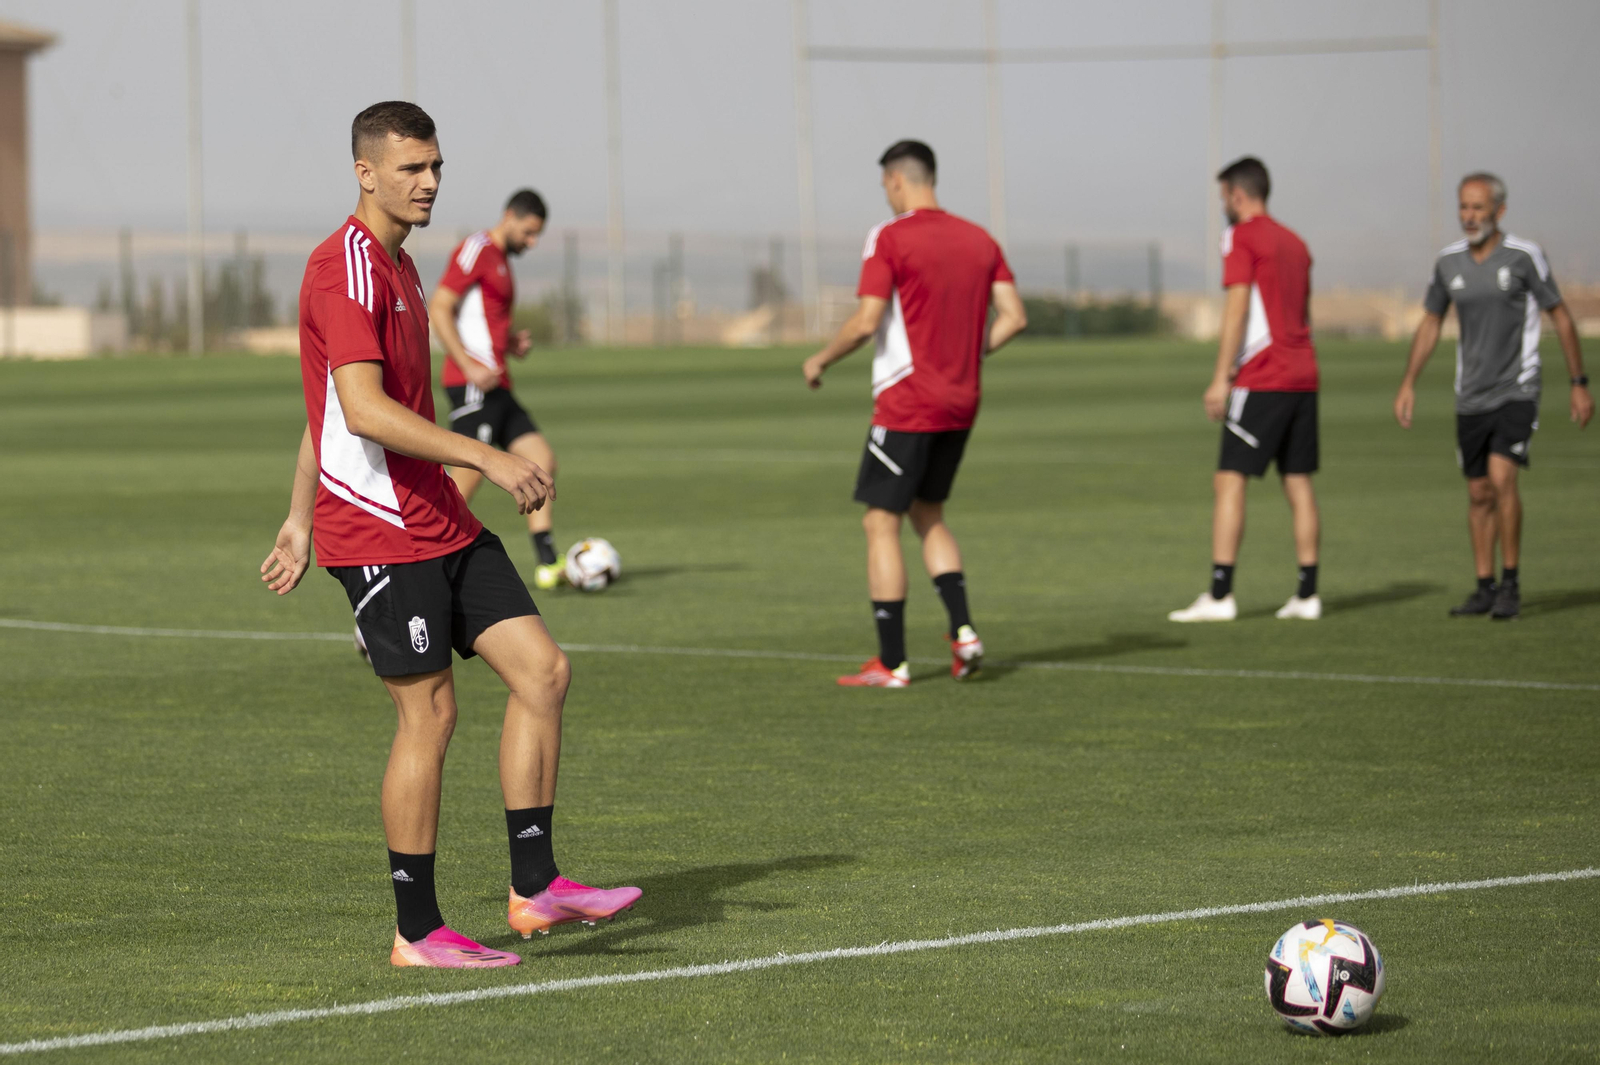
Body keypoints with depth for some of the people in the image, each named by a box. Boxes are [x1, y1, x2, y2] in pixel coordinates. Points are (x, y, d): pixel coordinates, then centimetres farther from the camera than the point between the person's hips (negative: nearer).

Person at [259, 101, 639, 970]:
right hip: (379, 532, -9)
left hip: (441, 524, 9)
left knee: (542, 669, 1)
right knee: (429, 713, -5)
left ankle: (535, 888, 4)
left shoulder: (397, 267, 18)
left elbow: (322, 413, 24)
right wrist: (487, 458, -27)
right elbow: (364, 411, -25)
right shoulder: (345, 270, -14)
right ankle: (417, 931, 5)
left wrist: (298, 523, 25)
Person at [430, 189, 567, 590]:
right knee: (466, 479, -13)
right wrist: (470, 366, -21)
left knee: (542, 461, 3)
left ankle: (547, 564, 3)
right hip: (473, 387, -10)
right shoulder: (477, 249, -6)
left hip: (496, 387, 10)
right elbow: (439, 309, -14)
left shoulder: (501, 262, 23)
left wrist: (513, 343, 12)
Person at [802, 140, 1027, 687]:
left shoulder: (890, 238, -11)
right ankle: (963, 631, 5)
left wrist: (820, 360, -1)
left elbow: (866, 322, -17)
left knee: (881, 523, 1)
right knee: (928, 515, 21)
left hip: (906, 405, -7)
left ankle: (891, 663, -1)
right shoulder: (979, 240, 8)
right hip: (961, 403, 7)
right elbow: (1014, 317, 5)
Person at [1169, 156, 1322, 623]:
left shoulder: (1241, 236, -5)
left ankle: (1219, 595, -13)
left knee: (1229, 481, -7)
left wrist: (1221, 378, -14)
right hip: (1303, 376, 8)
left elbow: (1237, 307, -13)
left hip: (1261, 379, -8)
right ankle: (1307, 595, 7)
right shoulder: (1294, 242, 19)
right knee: (1298, 483, 9)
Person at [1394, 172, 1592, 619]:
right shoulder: (1449, 262, 3)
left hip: (1516, 392, -5)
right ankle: (1485, 588, 18)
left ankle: (1511, 584, -11)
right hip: (1471, 397, 5)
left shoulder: (1524, 256, -9)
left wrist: (1580, 384, 0)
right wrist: (1408, 385, 11)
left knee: (1501, 477, -20)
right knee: (1478, 493, 8)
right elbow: (1430, 324, 16)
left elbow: (1561, 317, -1)